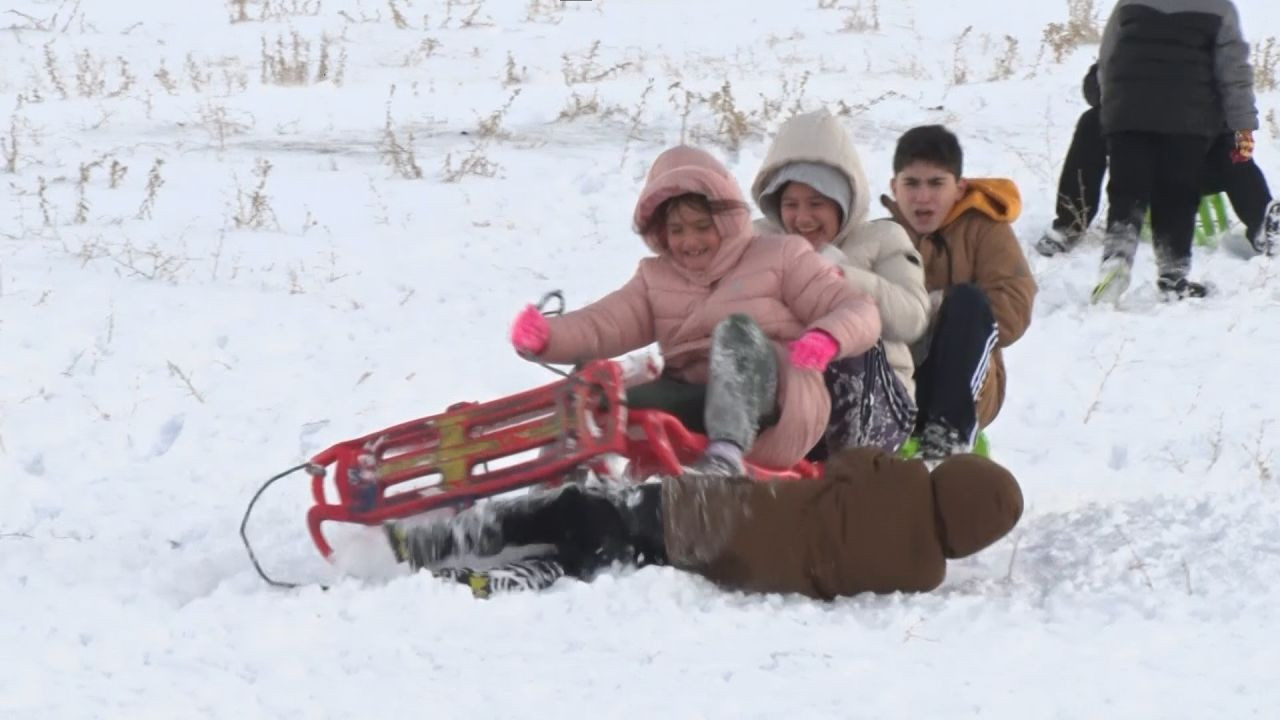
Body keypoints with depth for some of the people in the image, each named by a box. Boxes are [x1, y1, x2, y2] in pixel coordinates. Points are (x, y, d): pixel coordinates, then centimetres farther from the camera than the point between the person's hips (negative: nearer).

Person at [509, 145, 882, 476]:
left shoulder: (780, 256, 12)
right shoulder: (655, 278, 22)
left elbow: (860, 312, 3)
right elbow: (602, 323, 5)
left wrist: (827, 339, -22)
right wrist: (545, 337, -18)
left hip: (775, 412, -3)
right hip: (694, 411, 4)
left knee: (738, 331, -33)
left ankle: (726, 454, -54)